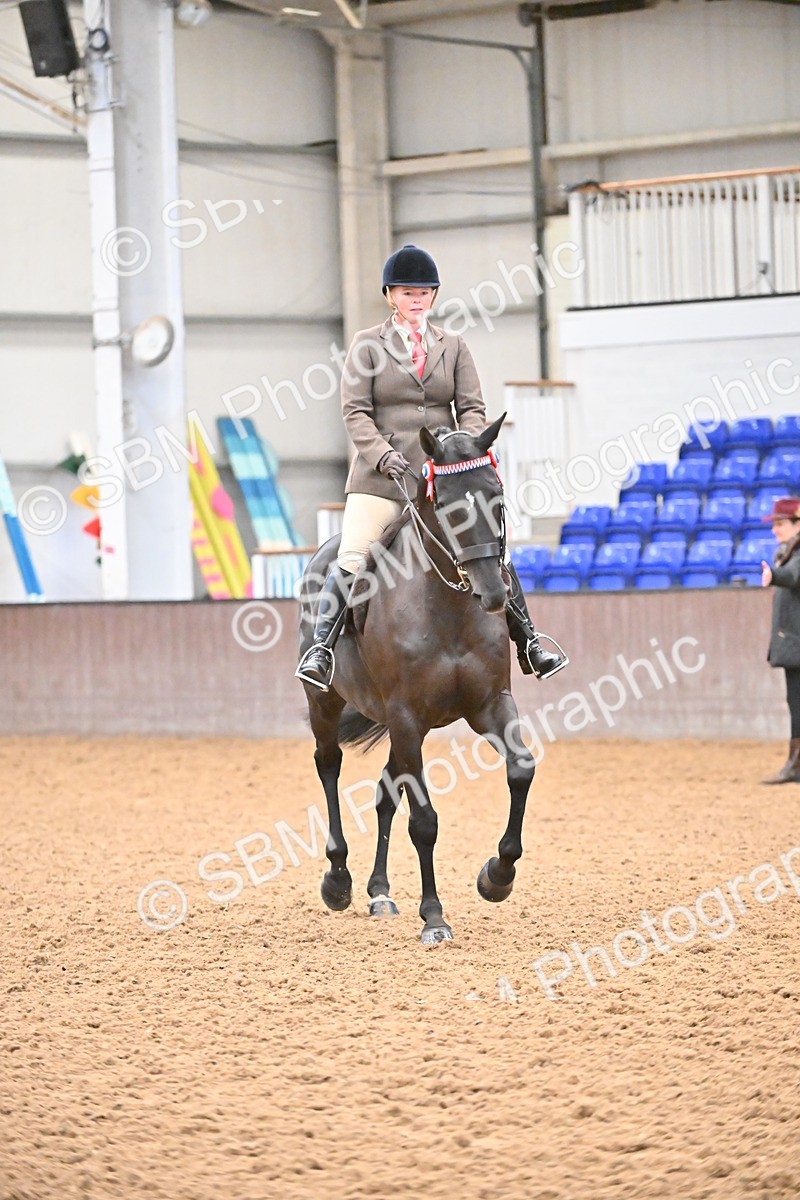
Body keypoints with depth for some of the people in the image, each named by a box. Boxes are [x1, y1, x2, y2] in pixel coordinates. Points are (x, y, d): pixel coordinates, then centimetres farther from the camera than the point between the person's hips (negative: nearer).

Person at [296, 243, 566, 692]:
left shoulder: (454, 345, 12)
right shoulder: (367, 345, 4)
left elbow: (472, 407, 7)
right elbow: (356, 411, -3)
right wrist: (382, 454, -18)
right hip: (383, 476, -2)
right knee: (352, 559, -15)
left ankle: (528, 643, 12)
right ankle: (321, 648, -8)